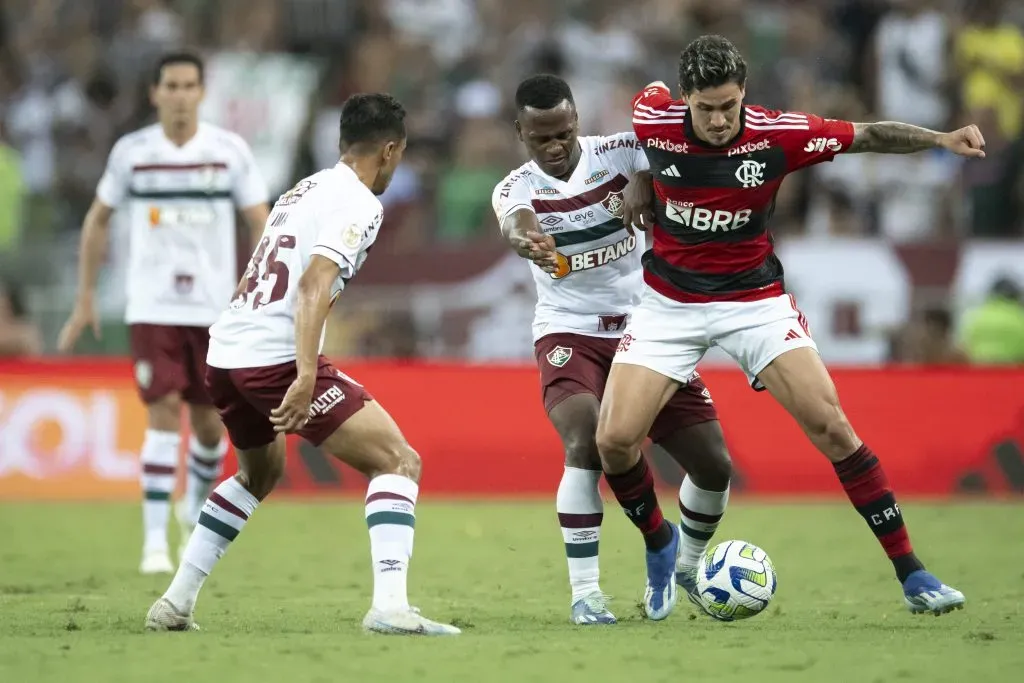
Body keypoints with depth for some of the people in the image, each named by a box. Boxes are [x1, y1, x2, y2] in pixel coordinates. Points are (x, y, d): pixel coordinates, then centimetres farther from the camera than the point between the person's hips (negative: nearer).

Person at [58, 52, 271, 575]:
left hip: (215, 309, 1)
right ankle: (155, 541, -11)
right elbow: (98, 220, 11)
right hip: (151, 308, -1)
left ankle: (196, 509, 38)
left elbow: (261, 223, 2)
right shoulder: (131, 152, 0)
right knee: (165, 413, -14)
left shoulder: (230, 151, -1)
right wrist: (85, 297, 10)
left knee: (209, 423, 7)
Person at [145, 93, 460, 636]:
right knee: (399, 462, -7)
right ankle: (390, 605, -24)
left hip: (224, 352, 9)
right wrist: (306, 376, -28)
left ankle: (176, 602, 29)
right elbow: (315, 284, -19)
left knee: (259, 473, 33)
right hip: (278, 358, -9)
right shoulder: (358, 203, -5)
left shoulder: (302, 190, 21)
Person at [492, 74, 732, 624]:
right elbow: (515, 226, -33)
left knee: (714, 465, 0)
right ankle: (584, 594, -21)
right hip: (570, 334, -2)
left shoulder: (618, 153, -6)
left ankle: (686, 564, 30)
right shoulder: (516, 188, -9)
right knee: (585, 444, -30)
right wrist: (526, 241, -58)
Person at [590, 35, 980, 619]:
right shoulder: (654, 121, -14)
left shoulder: (777, 135, -17)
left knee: (831, 426, -15)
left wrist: (942, 139, -22)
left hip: (755, 300, -1)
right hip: (670, 303, 1)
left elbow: (869, 135, -8)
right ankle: (661, 549, 19)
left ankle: (910, 572, -7)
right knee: (615, 441, -12)